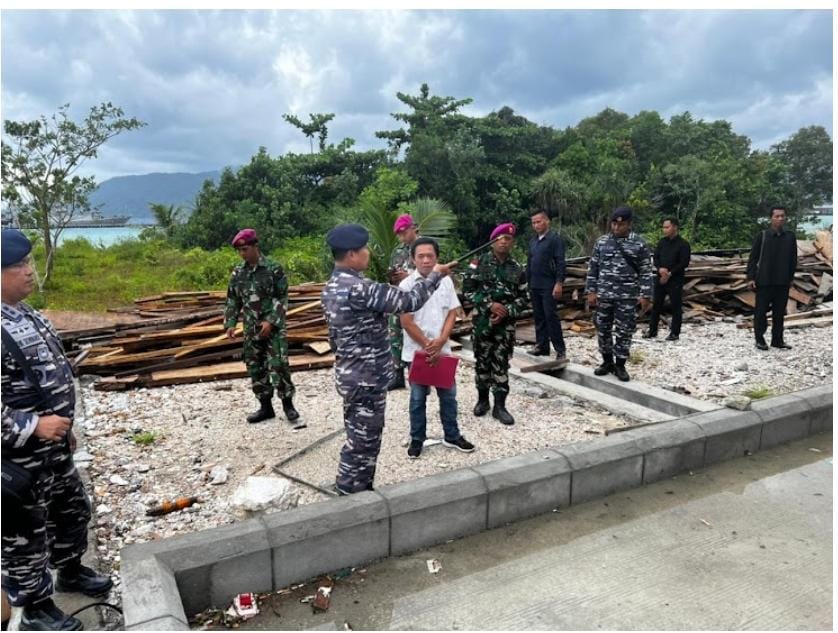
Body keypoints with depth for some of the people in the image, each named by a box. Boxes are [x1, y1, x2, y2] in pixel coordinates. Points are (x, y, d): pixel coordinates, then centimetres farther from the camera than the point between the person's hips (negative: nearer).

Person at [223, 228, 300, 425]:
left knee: (278, 366, -8)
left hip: (273, 327, -5)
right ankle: (265, 406, 21)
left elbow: (282, 298, -8)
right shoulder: (238, 273, 7)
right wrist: (230, 323, 2)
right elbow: (232, 300, 13)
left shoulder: (273, 268, -8)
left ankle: (288, 405, 6)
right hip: (250, 329, 5)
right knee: (255, 368, 9)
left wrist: (271, 321, -17)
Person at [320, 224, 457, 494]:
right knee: (363, 442, 3)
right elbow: (408, 301, -21)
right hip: (367, 377, -10)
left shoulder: (332, 287, 8)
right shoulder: (358, 288, -24)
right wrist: (434, 275, -6)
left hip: (350, 373, 10)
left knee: (360, 439, 20)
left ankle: (357, 492, 33)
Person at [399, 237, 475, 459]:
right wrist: (427, 345, -12)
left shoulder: (446, 281, 0)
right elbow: (406, 322, -11)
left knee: (448, 395, 13)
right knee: (418, 398, 9)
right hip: (416, 351, -3)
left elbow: (452, 314, 2)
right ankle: (417, 439, 23)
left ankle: (451, 436, 29)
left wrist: (440, 342, -10)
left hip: (442, 349, 3)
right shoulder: (406, 285, -10)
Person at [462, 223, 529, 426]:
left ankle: (500, 406, 11)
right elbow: (467, 289, -7)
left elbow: (523, 299, 7)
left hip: (506, 324, 1)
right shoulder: (479, 263, -3)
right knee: (482, 361, 9)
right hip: (481, 321, -1)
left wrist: (507, 311, -11)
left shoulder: (517, 269, 4)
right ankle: (482, 399, 25)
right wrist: (490, 304, -16)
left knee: (501, 363, 3)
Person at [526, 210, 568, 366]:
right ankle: (541, 346, 20)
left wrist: (559, 283, -19)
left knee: (551, 317, -8)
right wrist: (528, 281, 17)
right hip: (534, 286, 7)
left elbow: (560, 263, -12)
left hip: (548, 286, -7)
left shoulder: (555, 239, -7)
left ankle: (560, 351, -3)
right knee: (539, 317, 11)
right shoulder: (533, 240, 15)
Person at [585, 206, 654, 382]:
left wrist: (645, 295, -6)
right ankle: (607, 362, 24)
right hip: (603, 295, 2)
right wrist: (591, 291, 2)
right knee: (603, 330, 9)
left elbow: (646, 272, -1)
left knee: (624, 332, 3)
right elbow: (592, 268, 7)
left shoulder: (639, 243, -2)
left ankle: (620, 365, 15)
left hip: (627, 296, -2)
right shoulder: (602, 242, 4)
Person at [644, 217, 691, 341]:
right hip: (660, 278, 5)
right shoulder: (662, 242, 9)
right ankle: (652, 330, 17)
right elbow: (655, 257, 9)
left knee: (676, 306, 1)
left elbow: (684, 263, -12)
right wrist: (660, 269, -11)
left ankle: (675, 332, 9)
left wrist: (670, 273, -15)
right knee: (656, 305, 9)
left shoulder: (683, 244, -8)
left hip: (675, 280, -5)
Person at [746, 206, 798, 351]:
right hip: (764, 282, -3)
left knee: (780, 313, 8)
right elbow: (753, 258, -2)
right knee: (761, 311, 1)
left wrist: (791, 277, 11)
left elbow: (793, 259, 13)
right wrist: (751, 277, -6)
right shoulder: (762, 235, -3)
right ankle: (760, 339, 12)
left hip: (783, 283, 3)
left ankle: (777, 340, 18)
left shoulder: (790, 237, 5)